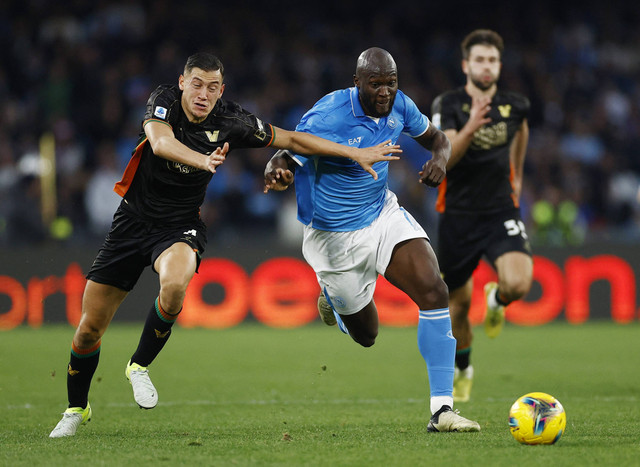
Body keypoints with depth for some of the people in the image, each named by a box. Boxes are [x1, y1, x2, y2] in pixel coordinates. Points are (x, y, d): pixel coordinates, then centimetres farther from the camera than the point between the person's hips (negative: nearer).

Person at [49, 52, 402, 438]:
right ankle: (77, 409, 25)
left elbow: (293, 139, -2)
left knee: (175, 284, -36)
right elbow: (161, 142, -36)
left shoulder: (231, 122, -12)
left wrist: (356, 154, -4)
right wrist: (203, 160, -55)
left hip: (180, 226, 0)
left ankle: (140, 366, -11)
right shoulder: (164, 100, -15)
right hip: (134, 219, 0)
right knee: (90, 329, 0)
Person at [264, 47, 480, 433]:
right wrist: (278, 173, -50)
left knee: (434, 292, -19)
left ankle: (442, 409, -17)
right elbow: (285, 162, -24)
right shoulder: (326, 118, -25)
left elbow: (435, 136, 9)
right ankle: (332, 297, 47)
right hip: (336, 237, -4)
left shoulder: (398, 105, -8)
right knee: (366, 335, 9)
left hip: (384, 214, 4)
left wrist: (440, 158, -15)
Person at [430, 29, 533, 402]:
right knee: (459, 302, 9)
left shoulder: (515, 105, 2)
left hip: (501, 211, 1)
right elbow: (444, 158, -22)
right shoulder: (449, 105, -8)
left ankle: (497, 300, 15)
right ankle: (462, 369, 37)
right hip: (458, 214, -1)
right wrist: (471, 127, -37)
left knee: (519, 284, -24)